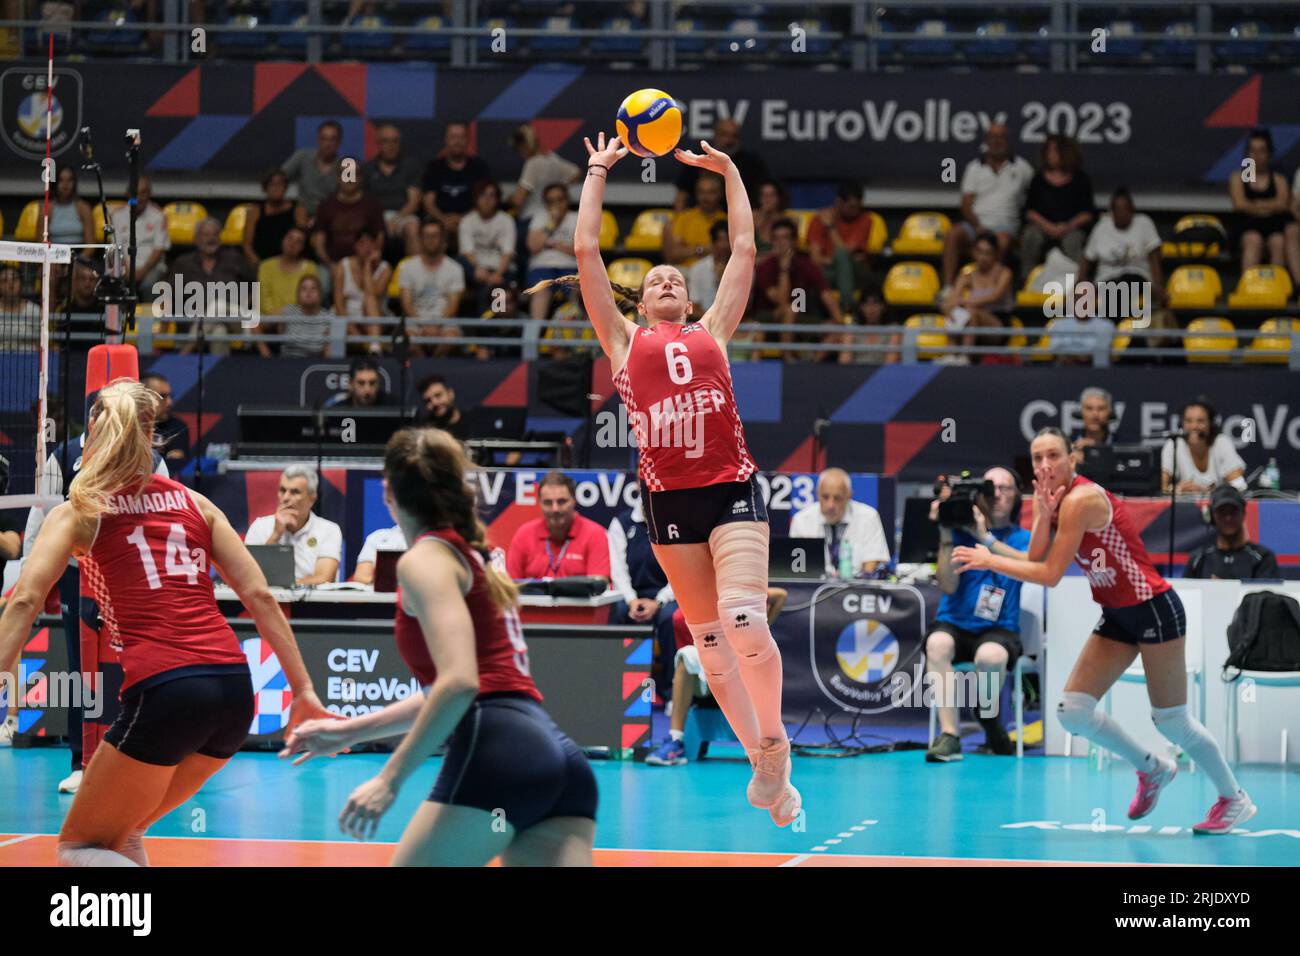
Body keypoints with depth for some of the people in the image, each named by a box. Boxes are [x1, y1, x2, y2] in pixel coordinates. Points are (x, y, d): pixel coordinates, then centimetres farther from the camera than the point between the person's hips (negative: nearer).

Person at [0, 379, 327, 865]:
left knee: (80, 847, 10)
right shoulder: (193, 502, 18)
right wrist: (303, 690, 12)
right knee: (120, 834, 25)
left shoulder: (79, 511, 9)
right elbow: (259, 595, 11)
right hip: (234, 686, 5)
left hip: (163, 691, -5)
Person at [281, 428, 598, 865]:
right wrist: (351, 731, 37)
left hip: (498, 751, -8)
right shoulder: (473, 558, 26)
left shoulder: (426, 559, 0)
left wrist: (389, 779, -14)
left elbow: (459, 682, -15)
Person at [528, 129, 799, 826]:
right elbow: (587, 252, 14)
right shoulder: (625, 339, 16)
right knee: (707, 635, 4)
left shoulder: (712, 331, 17)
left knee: (744, 621, -16)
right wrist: (597, 173, 19)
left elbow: (744, 251, 21)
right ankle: (762, 761, 12)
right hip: (668, 494, 1)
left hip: (733, 487, -1)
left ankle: (773, 746, 0)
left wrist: (729, 174, 25)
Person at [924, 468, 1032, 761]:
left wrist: (986, 538, -24)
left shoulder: (1022, 539, 7)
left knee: (990, 655, -37)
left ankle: (988, 715, -3)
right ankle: (949, 735, -33)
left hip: (999, 630, -1)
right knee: (938, 644, -36)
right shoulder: (960, 533, 6)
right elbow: (948, 585, -5)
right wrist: (945, 536, -14)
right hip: (954, 625, 1)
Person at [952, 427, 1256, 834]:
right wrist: (1043, 515, -18)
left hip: (1154, 611, -8)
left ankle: (1235, 799, 19)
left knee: (1171, 721, -1)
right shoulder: (1054, 498, 4)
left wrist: (989, 560, -16)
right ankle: (1151, 768, 22)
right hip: (1117, 617, 8)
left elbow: (1049, 575, -22)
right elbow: (1035, 562, -6)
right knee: (1073, 712, 0)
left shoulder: (1081, 499, -23)